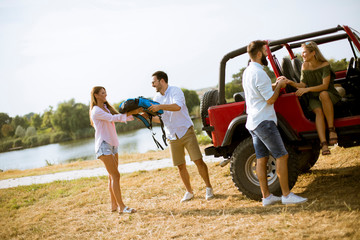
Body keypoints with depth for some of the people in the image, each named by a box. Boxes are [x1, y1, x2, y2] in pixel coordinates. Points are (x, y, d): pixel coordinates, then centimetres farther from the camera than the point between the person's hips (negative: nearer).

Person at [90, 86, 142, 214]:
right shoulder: (96, 111, -10)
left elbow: (120, 117, 12)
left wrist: (134, 115, -2)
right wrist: (131, 112, -22)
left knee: (112, 176, 7)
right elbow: (113, 118, -20)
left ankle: (114, 205, 11)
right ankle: (121, 206, -11)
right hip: (104, 145, -9)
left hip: (112, 144, 9)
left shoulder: (106, 108, 18)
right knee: (115, 175, -12)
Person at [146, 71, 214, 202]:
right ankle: (189, 192, 18)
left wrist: (160, 106, -32)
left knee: (198, 161, -8)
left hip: (186, 131, -5)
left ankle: (209, 188, 5)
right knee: (181, 166, 5)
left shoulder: (175, 91, -10)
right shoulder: (157, 97, 10)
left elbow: (177, 106, -29)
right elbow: (159, 118, 13)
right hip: (172, 136, 5)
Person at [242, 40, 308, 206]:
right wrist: (279, 86, -2)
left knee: (261, 158, 9)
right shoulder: (259, 73, -17)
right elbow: (270, 99, -18)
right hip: (263, 121, -10)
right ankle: (286, 195, 0)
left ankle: (266, 197, 13)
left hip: (252, 122, 10)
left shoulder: (247, 72, 14)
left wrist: (274, 85, 13)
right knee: (282, 156, -4)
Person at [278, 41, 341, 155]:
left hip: (330, 96, -2)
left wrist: (307, 89, -26)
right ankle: (323, 144, -45)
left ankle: (331, 129, -33)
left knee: (323, 94, -39)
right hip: (313, 98, 2)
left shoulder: (325, 65, -9)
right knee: (319, 111, -31)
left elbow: (325, 86, -17)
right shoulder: (305, 66, 4)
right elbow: (302, 85, 2)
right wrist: (290, 82, -15)